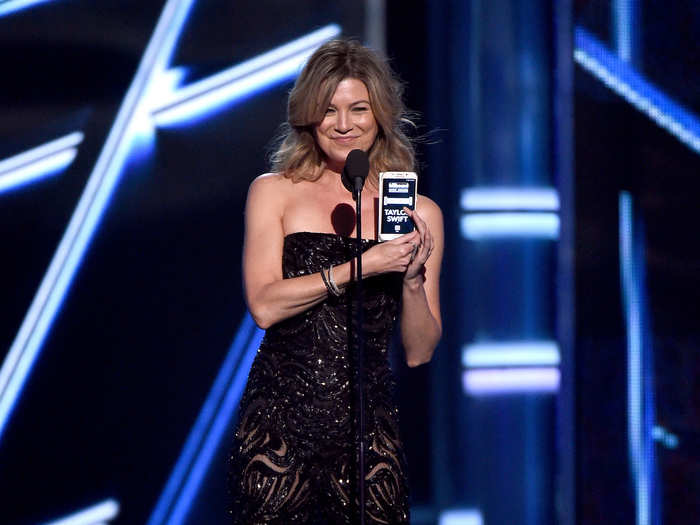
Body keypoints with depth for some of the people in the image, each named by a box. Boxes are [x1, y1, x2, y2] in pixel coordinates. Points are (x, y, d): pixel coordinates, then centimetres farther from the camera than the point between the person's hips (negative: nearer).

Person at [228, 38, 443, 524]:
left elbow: (419, 353, 6)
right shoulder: (274, 193, 5)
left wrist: (412, 279, -11)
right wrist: (363, 267, -14)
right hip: (280, 423, -1)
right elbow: (264, 305, -9)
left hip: (368, 427, 1)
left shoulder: (419, 213, 6)